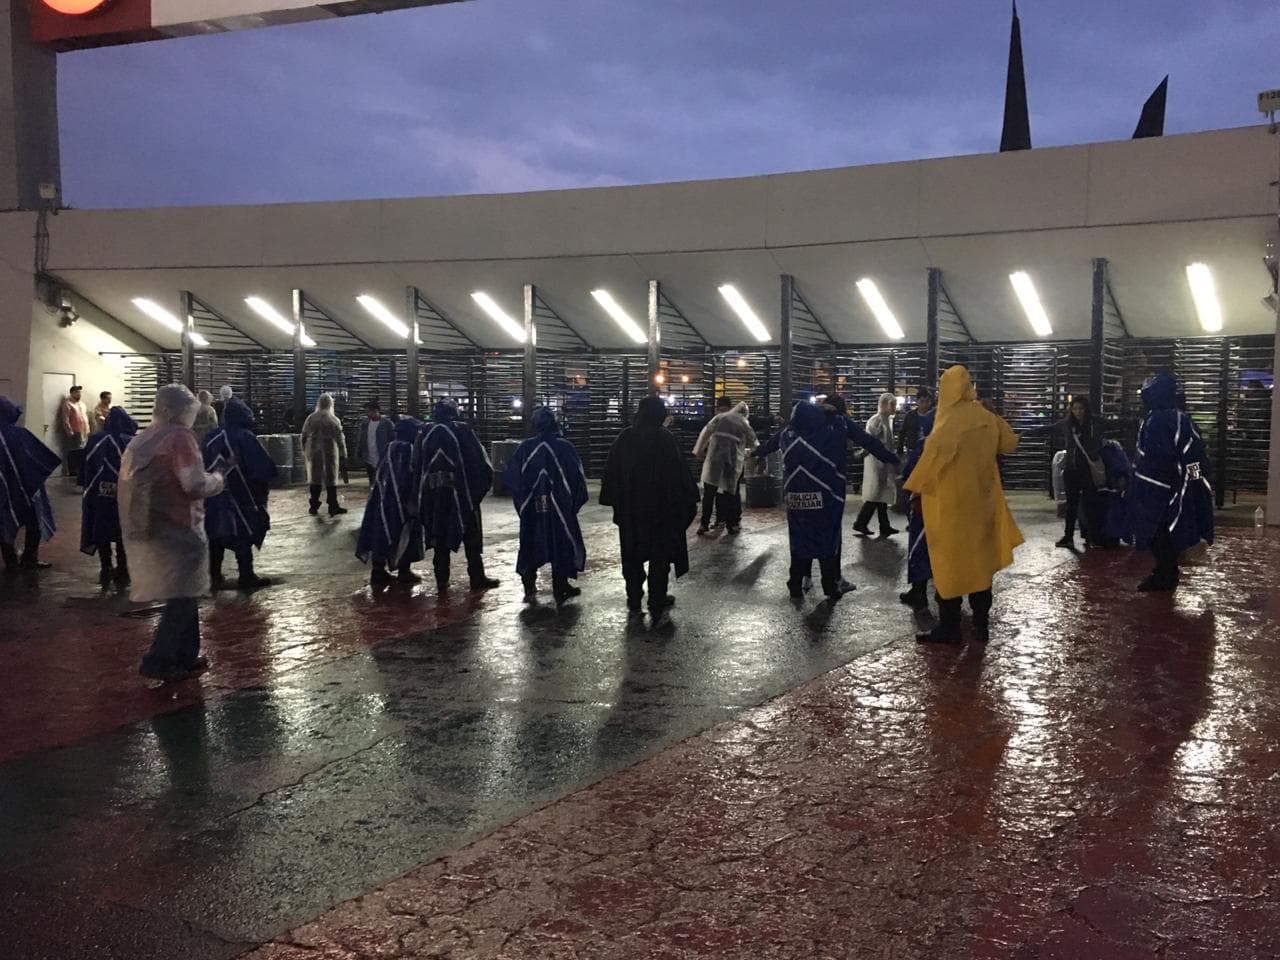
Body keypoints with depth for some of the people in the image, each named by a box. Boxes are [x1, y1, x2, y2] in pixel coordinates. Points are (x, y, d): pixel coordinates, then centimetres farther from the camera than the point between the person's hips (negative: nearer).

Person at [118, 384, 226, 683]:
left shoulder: (142, 439, 12)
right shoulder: (179, 436, -14)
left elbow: (138, 481, 19)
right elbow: (196, 485, -21)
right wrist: (217, 479, -1)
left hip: (146, 528, 9)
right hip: (176, 529, -9)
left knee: (184, 594, 18)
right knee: (183, 596, 0)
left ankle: (185, 655, 25)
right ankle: (157, 661, -2)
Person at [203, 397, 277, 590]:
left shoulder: (212, 438, 6)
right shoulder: (244, 437, -13)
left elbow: (205, 466, 12)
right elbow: (263, 467, -15)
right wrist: (261, 492, -3)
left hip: (214, 495, 6)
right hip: (240, 496, -6)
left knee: (217, 535, 12)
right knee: (244, 534, 1)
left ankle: (215, 576, 16)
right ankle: (246, 576, 3)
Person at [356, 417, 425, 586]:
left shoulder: (389, 447, 12)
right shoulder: (407, 449, -12)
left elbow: (379, 475, 15)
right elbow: (409, 476, -18)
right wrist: (411, 501, -16)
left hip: (382, 499, 8)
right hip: (400, 501, -8)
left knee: (383, 534, 9)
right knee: (405, 534, 3)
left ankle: (378, 571, 10)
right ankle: (404, 571, 7)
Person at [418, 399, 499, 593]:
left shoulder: (426, 433, 4)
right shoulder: (462, 431, -5)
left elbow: (419, 465, 8)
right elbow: (479, 459, -7)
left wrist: (420, 493, 13)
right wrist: (484, 481, 5)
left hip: (433, 495, 3)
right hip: (462, 493, -3)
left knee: (440, 536, 10)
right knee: (471, 536, 6)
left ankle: (442, 580, 11)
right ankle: (477, 578, 8)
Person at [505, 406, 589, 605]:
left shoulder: (525, 448, -4)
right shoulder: (565, 447, -9)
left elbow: (511, 479, 1)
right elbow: (579, 477, -7)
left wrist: (521, 502, 13)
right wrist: (575, 503, 5)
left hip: (531, 509, 2)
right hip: (559, 509, -2)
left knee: (530, 546, 14)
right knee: (562, 546, 8)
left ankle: (529, 589, 16)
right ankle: (560, 590, 10)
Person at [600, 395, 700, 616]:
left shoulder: (625, 438, -3)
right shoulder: (665, 439, -13)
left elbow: (611, 472, 1)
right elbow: (680, 472, -12)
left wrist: (613, 501, 9)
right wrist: (689, 499, -3)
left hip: (630, 508, 3)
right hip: (661, 506, -3)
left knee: (632, 553, 14)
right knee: (660, 554, 7)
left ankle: (634, 599, 20)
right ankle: (657, 602, 9)